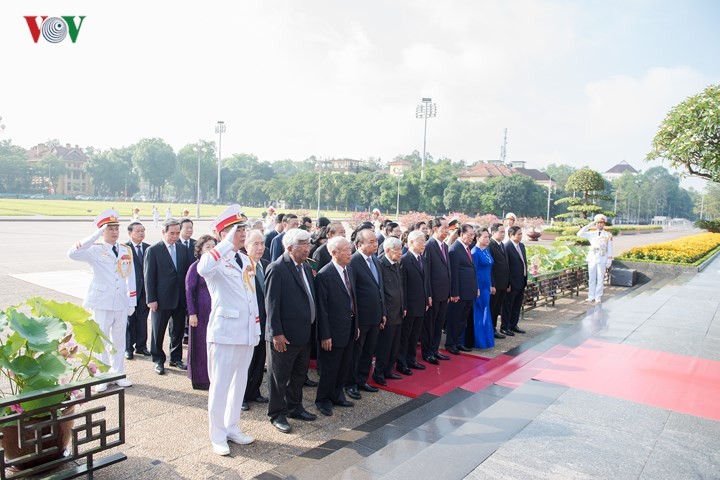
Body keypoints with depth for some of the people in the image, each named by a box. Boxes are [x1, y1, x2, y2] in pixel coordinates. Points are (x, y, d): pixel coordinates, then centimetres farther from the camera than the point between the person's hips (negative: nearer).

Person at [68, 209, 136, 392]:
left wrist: (132, 301, 8)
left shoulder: (126, 251, 7)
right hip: (101, 303, -4)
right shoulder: (95, 250, -6)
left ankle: (118, 374, 24)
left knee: (119, 340, 12)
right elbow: (73, 254, -26)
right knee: (101, 341, 5)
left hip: (121, 303, 4)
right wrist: (95, 236, -26)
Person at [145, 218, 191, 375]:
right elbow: (149, 277, -7)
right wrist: (151, 299, -11)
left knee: (178, 330, 14)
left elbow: (188, 272, 9)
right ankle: (158, 360, 24)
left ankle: (176, 358, 29)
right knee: (158, 332, 8)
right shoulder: (153, 250, -6)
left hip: (180, 299, 4)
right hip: (161, 299, -4)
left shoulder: (183, 249, 7)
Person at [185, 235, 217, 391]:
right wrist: (192, 313, -11)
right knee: (202, 344, 6)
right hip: (203, 312, -4)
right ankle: (201, 379, 20)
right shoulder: (196, 267, -7)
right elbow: (189, 291, -7)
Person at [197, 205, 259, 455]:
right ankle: (217, 436, 18)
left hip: (246, 331, 7)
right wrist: (228, 243, -34)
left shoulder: (245, 260, 12)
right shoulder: (216, 259, -10)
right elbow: (203, 269, -36)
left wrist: (257, 327, 16)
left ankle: (232, 428, 31)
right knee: (220, 384, 3)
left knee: (239, 382, 16)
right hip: (224, 331, -7)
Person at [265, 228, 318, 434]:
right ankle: (277, 414, 23)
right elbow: (271, 304, -18)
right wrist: (277, 333, -20)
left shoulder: (306, 267, 9)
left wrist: (312, 326, 12)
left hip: (304, 334, 8)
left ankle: (294, 407, 37)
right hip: (284, 336, -8)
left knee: (299, 374, 21)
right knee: (279, 377, 8)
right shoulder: (277, 269, -16)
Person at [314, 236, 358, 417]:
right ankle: (323, 400, 28)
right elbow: (322, 308, -18)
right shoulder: (324, 275, -19)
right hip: (334, 330, -7)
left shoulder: (348, 270, 6)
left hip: (349, 328, 7)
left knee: (345, 366, 19)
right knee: (330, 368, 8)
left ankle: (337, 395, 38)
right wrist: (325, 336, -16)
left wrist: (356, 325, 13)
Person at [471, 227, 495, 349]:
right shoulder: (475, 252, -14)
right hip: (479, 286, -8)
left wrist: (491, 285, 15)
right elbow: (473, 271, -15)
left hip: (486, 285, 8)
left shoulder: (487, 250, 11)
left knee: (485, 312, 14)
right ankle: (480, 341, 7)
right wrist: (476, 289, -17)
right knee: (480, 313, -2)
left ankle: (486, 338, 25)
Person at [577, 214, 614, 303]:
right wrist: (589, 225, -3)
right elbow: (580, 234, -2)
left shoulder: (608, 235, 2)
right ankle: (591, 296, 12)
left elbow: (610, 250, 1)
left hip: (602, 260, -2)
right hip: (592, 258, 2)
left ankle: (598, 297, 8)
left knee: (600, 279, 1)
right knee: (591, 279, 6)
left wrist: (609, 262, -4)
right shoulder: (591, 234, 8)